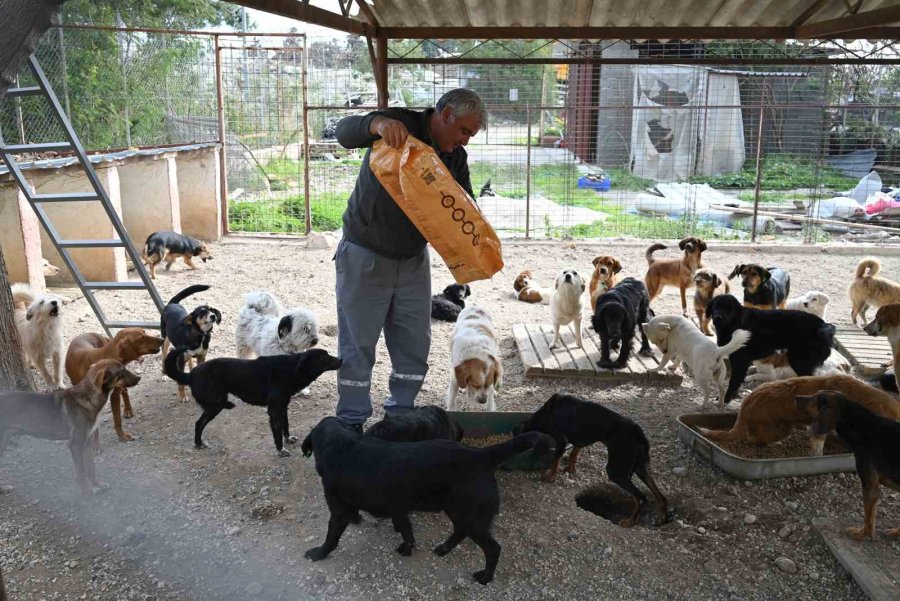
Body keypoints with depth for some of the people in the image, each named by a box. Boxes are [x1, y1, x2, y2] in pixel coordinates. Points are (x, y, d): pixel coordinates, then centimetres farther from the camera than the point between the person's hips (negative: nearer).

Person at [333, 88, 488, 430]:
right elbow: (344, 132, -26)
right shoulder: (401, 126, -14)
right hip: (365, 257, -6)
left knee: (415, 345, 10)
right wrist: (378, 123, -49)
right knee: (358, 343, 2)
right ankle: (352, 423, 15)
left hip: (413, 260, 6)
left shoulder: (455, 157, 2)